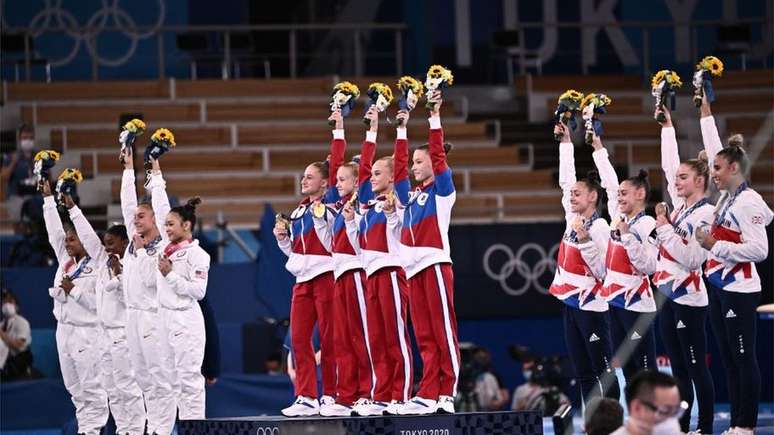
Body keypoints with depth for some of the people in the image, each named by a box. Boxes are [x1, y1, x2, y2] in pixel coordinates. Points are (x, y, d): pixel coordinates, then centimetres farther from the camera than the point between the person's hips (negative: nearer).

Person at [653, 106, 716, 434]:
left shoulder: (706, 214, -12)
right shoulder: (680, 207, 9)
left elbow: (691, 258, -19)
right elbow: (669, 165, 16)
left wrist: (665, 229, -17)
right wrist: (667, 126, 17)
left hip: (689, 298, -8)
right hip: (669, 295, 8)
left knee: (696, 368, -3)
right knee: (679, 369, 10)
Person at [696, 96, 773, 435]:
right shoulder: (727, 196, 9)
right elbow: (715, 150, 19)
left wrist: (715, 245, -18)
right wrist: (705, 111, 21)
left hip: (739, 290, -9)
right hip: (719, 287, 9)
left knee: (743, 358, -4)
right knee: (729, 359, 10)